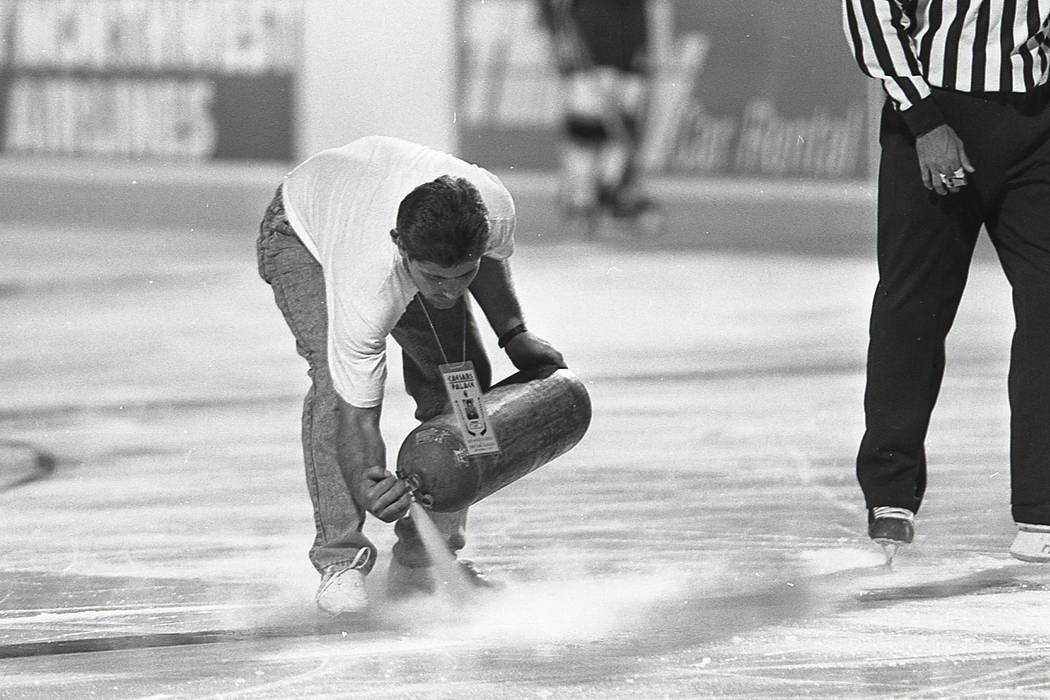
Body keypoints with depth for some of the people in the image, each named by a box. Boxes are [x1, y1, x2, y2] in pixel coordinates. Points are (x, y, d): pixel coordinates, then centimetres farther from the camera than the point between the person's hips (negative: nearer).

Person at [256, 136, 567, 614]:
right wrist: (371, 488, -57)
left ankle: (422, 561, 5)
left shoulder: (494, 208, -37)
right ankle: (340, 560, -21)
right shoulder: (365, 291, -48)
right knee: (338, 382, -29)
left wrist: (515, 334, -9)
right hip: (304, 232, -5)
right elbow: (358, 413, -41)